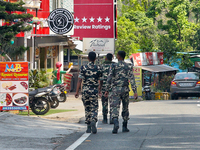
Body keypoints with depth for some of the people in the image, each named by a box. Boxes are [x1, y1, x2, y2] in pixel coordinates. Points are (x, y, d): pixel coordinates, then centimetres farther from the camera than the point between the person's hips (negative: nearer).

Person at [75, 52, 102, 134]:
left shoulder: (83, 68, -2)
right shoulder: (98, 68, 0)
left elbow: (80, 80, -7)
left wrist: (77, 92, -6)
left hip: (85, 90, 1)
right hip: (94, 91, -1)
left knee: (87, 109, 12)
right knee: (94, 108, 2)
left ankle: (88, 127, 15)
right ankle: (93, 121, -26)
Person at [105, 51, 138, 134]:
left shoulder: (113, 66, -2)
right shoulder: (129, 67, 2)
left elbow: (109, 79, -3)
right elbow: (132, 80, -3)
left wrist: (107, 90, 4)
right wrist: (135, 91, -4)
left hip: (115, 89, -2)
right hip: (125, 89, 2)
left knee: (114, 108, -7)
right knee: (125, 108, 15)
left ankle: (116, 123, -32)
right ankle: (124, 126, 17)